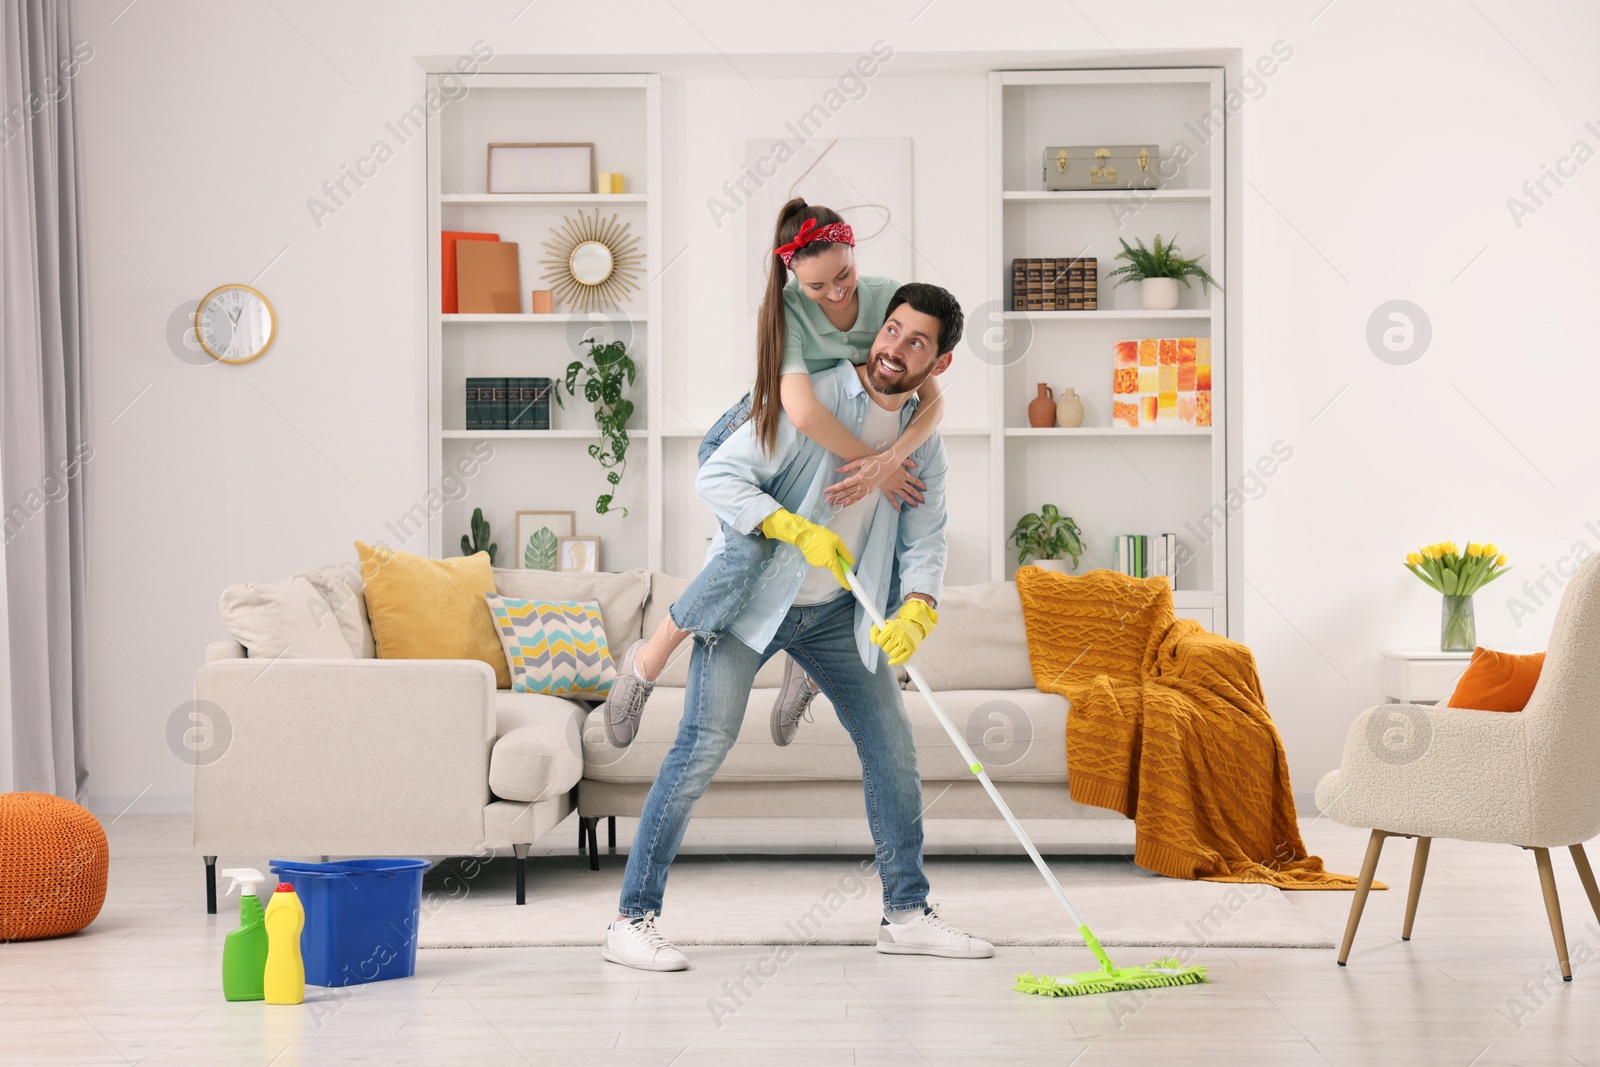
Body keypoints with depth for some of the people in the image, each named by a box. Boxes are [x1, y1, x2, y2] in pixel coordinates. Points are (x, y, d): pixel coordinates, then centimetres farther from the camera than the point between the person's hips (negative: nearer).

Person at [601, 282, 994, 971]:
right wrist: (799, 530, -31)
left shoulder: (923, 440, 1)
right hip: (750, 598, -6)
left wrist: (916, 613, -23)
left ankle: (906, 914, 20)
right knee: (704, 746, -13)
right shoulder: (810, 399, -18)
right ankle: (632, 919, -6)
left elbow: (924, 541, -3)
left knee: (891, 743, 7)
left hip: (838, 610, 6)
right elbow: (716, 479, -21)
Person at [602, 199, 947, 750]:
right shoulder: (786, 309, -28)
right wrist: (874, 462, -34)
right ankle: (645, 662, -10)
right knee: (749, 553, -30)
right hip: (749, 439, -5)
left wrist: (887, 461, -38)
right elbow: (803, 412, -42)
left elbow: (931, 398, -22)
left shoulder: (888, 299, -17)